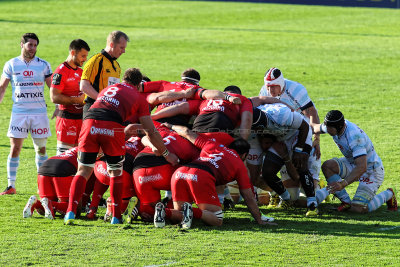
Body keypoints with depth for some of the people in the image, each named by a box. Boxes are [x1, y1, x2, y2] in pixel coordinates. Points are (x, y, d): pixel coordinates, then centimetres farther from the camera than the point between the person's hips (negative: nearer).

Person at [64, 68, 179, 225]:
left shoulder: (107, 89, 34)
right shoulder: (139, 98, 23)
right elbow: (151, 132, 21)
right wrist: (166, 154, 31)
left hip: (89, 121, 3)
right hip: (112, 127, -3)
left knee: (84, 171, 11)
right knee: (115, 172, 16)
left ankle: (71, 212, -2)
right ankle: (116, 217, 17)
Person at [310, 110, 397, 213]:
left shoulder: (354, 137, -36)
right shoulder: (332, 126, -11)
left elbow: (362, 167, -43)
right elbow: (315, 128, 14)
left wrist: (343, 184, -51)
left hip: (372, 170, -8)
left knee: (358, 208, -18)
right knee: (327, 166, -16)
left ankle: (387, 195, 9)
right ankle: (346, 201, -7)